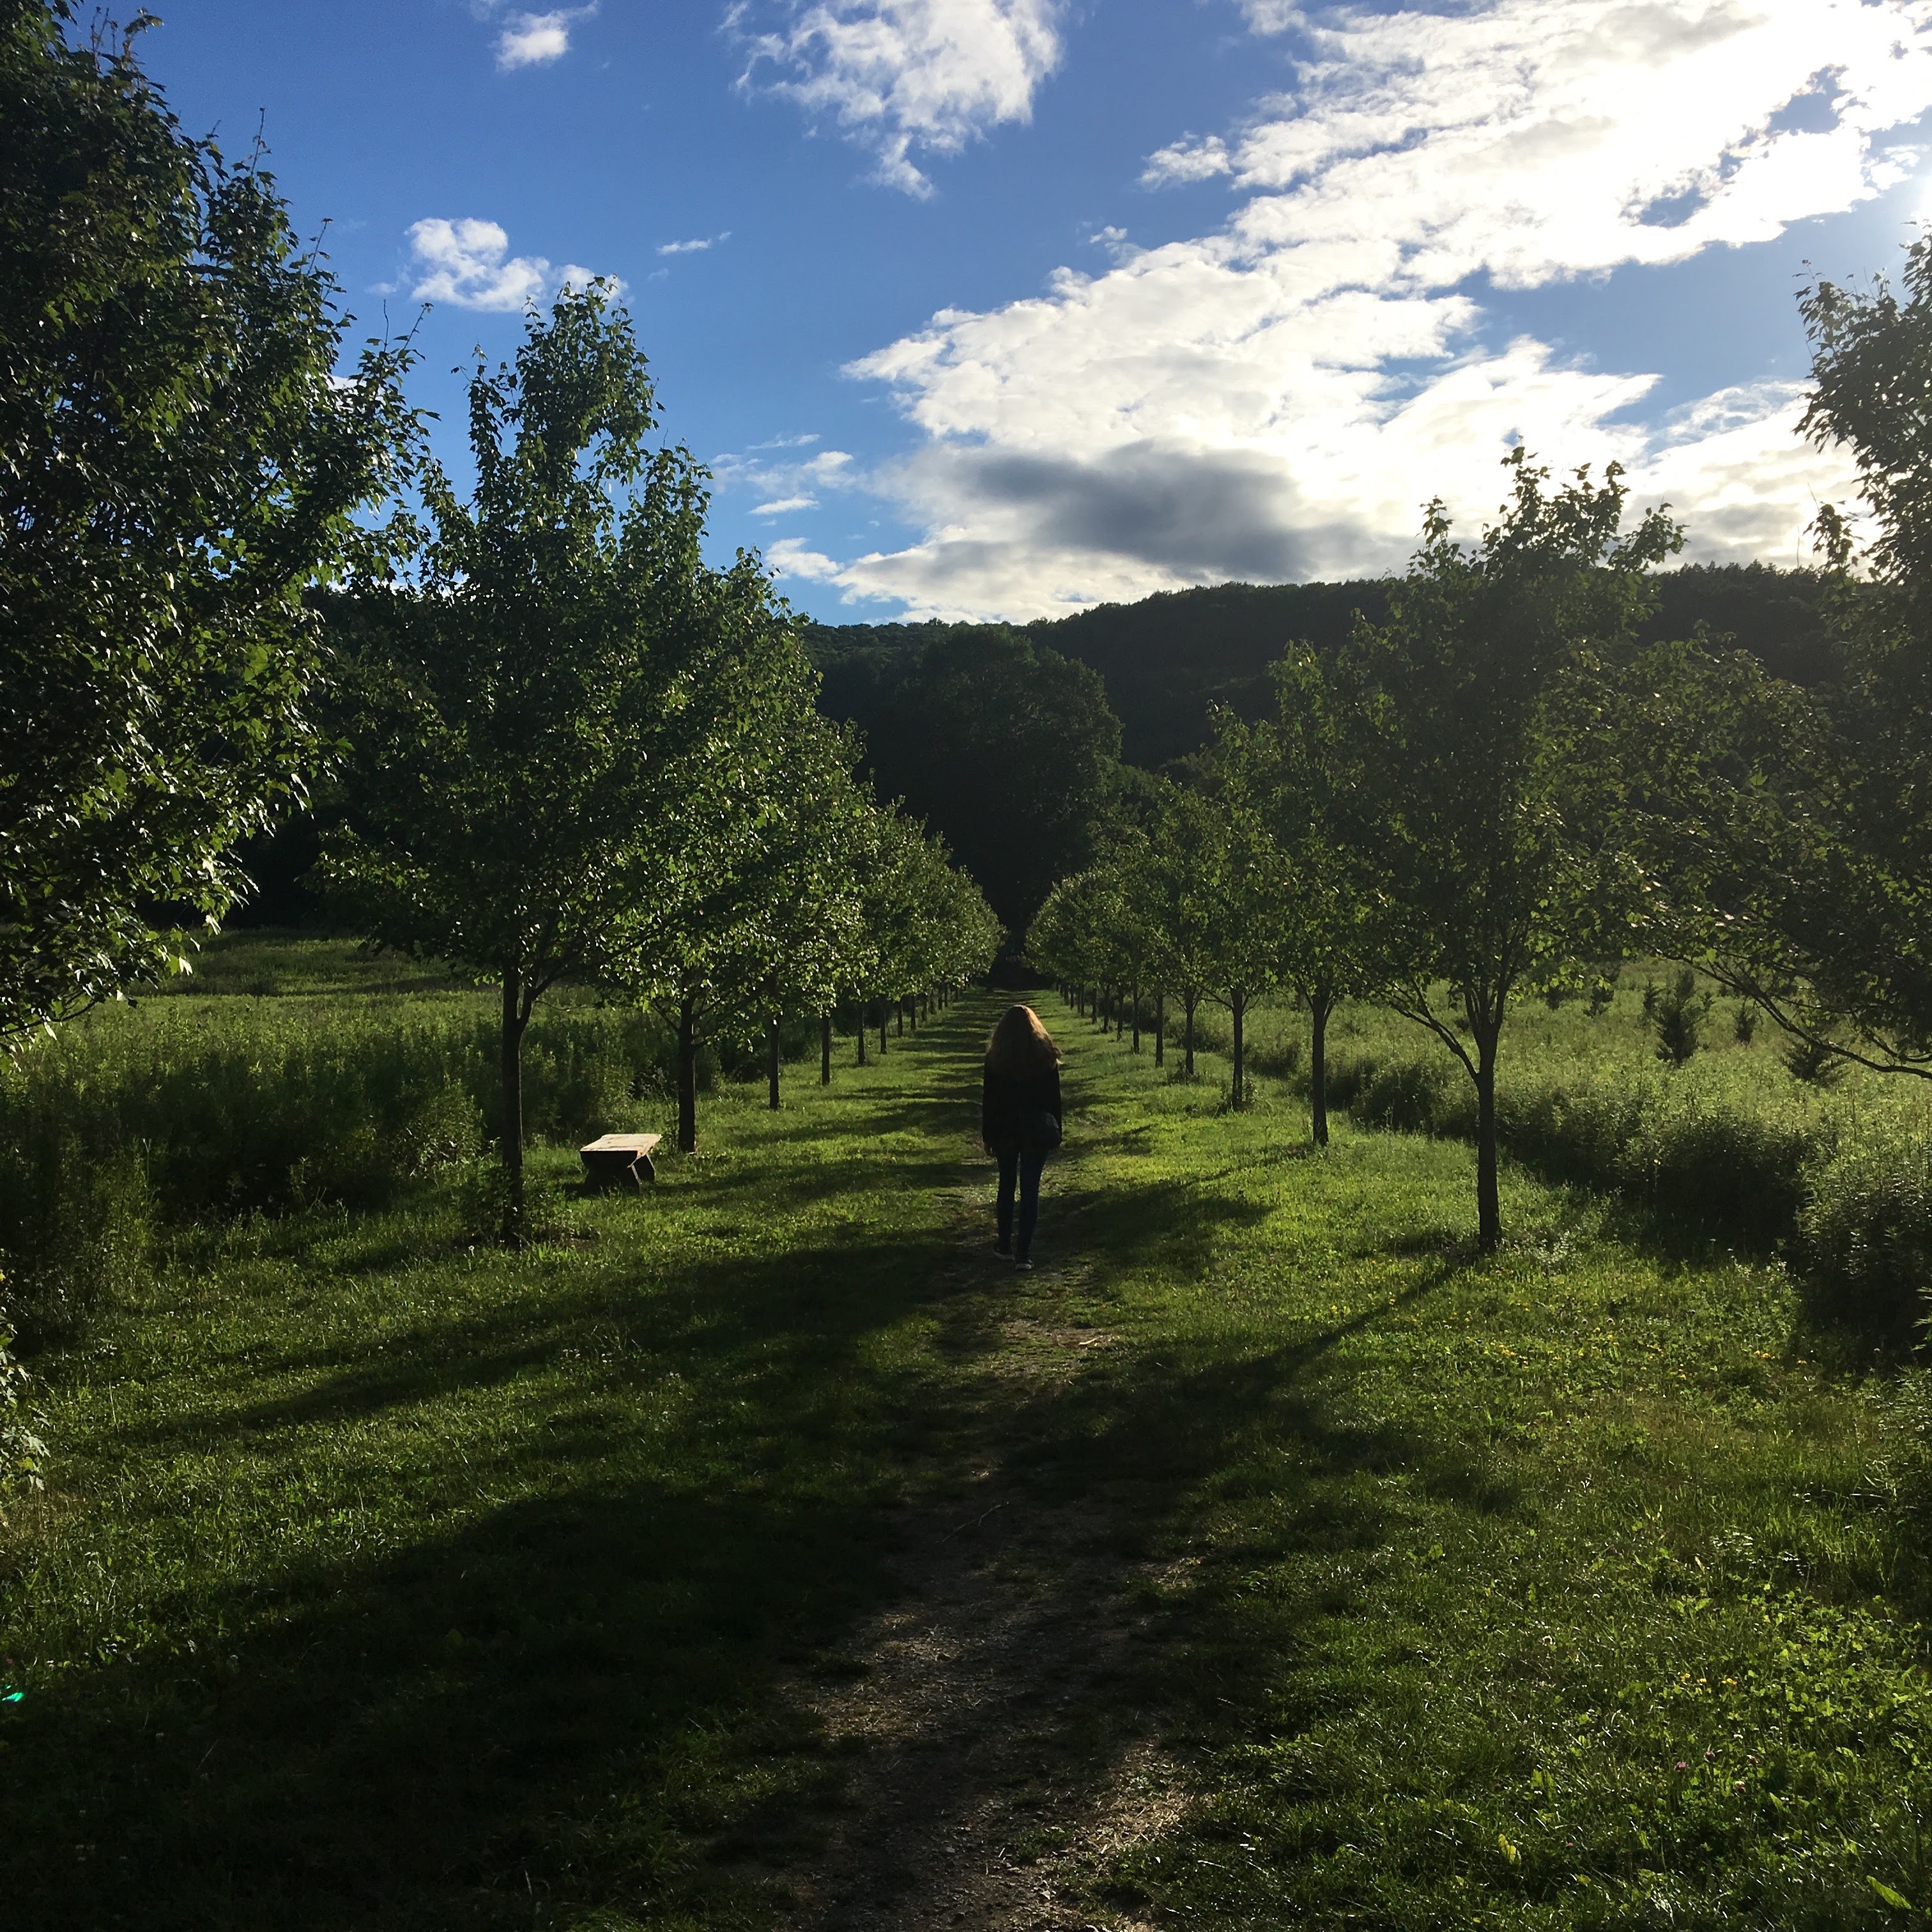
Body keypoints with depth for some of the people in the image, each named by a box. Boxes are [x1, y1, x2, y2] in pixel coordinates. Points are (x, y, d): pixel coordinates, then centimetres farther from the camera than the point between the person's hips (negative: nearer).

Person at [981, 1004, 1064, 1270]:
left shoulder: (995, 1058, -5)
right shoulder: (1045, 1055, -4)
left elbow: (988, 1099, -2)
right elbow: (1055, 1098, 0)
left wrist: (987, 1136, 6)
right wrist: (1055, 1133, 8)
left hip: (1004, 1131, 0)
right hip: (1037, 1132, 0)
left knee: (1006, 1185, 17)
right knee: (1030, 1190, 1)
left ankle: (1005, 1245, 22)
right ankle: (1023, 1253, -5)